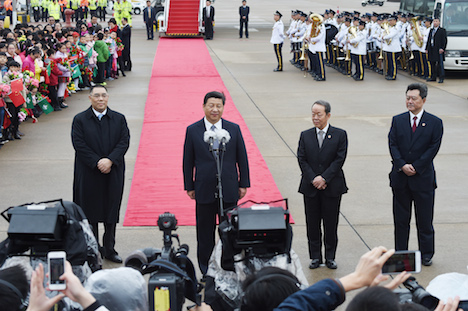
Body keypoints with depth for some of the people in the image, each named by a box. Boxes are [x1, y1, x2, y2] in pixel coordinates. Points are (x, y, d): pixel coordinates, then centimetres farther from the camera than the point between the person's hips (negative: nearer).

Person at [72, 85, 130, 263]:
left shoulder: (119, 119, 5)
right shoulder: (80, 120, -1)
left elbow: (124, 142, -3)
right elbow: (79, 145, -8)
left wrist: (110, 160, -17)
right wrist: (97, 163, -16)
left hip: (113, 173, 2)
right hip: (88, 174, -2)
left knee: (111, 212, 7)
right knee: (90, 214, 3)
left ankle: (109, 249, 18)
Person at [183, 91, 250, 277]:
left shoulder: (234, 129, 2)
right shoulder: (193, 130, 0)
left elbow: (242, 158, 6)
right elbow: (188, 161, 3)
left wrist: (243, 184, 4)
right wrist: (189, 186, 2)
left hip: (229, 190, 1)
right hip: (204, 190, -1)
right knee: (205, 230, 7)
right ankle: (205, 266, 19)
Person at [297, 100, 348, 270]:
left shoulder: (340, 135, -1)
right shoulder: (305, 135, 6)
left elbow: (339, 159, -7)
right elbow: (302, 160, 1)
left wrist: (324, 178, -15)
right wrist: (313, 179, -11)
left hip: (332, 187, -2)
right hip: (310, 187, 2)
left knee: (331, 224, 5)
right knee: (312, 224, 6)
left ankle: (330, 257, 16)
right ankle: (315, 257, 16)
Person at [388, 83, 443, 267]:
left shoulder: (434, 123, -1)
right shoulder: (397, 120, 6)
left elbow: (433, 148, -7)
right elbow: (392, 145, 0)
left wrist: (415, 167, -14)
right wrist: (402, 165, -15)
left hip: (423, 177, -2)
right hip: (400, 177, 2)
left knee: (425, 219, 5)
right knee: (401, 219, 8)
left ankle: (426, 254, 18)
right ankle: (400, 253, 18)